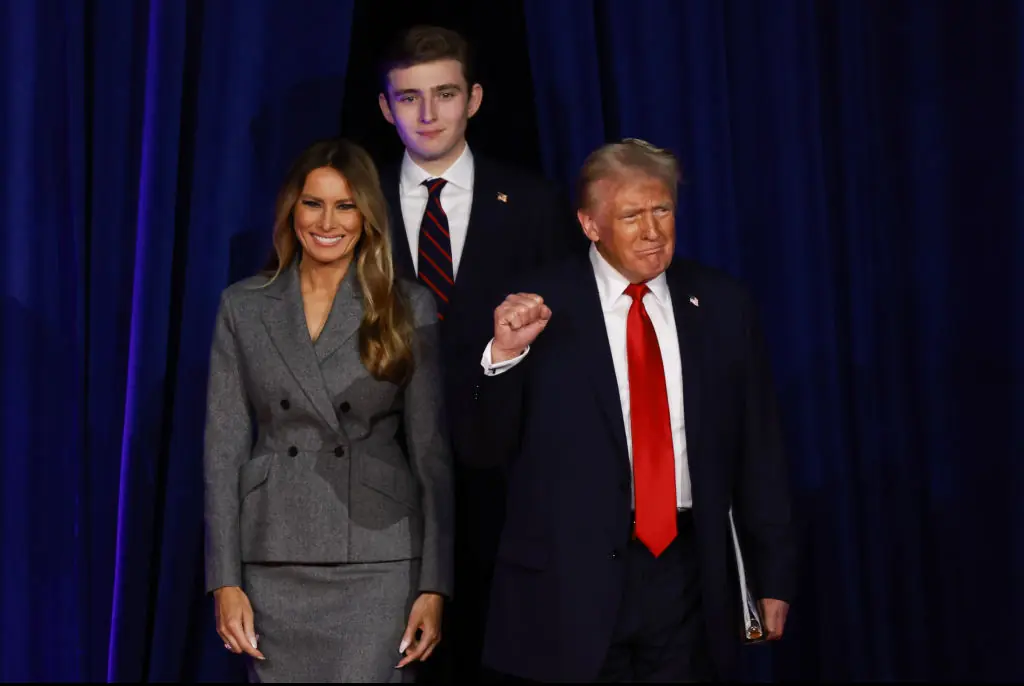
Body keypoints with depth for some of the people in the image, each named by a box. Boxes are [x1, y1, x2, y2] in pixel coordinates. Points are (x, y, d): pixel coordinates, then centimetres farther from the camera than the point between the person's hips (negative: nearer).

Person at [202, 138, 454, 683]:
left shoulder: (409, 308, 2)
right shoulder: (244, 307, 6)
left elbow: (432, 452, 1)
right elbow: (224, 447, 4)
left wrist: (435, 585, -4)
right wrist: (225, 581, -2)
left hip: (377, 566, -1)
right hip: (274, 565, 2)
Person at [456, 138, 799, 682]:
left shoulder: (721, 305, 4)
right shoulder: (539, 309, -4)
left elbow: (757, 449, 8)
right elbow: (485, 449, -3)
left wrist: (773, 575, 8)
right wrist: (504, 355, -19)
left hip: (689, 571, 2)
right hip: (571, 576, -2)